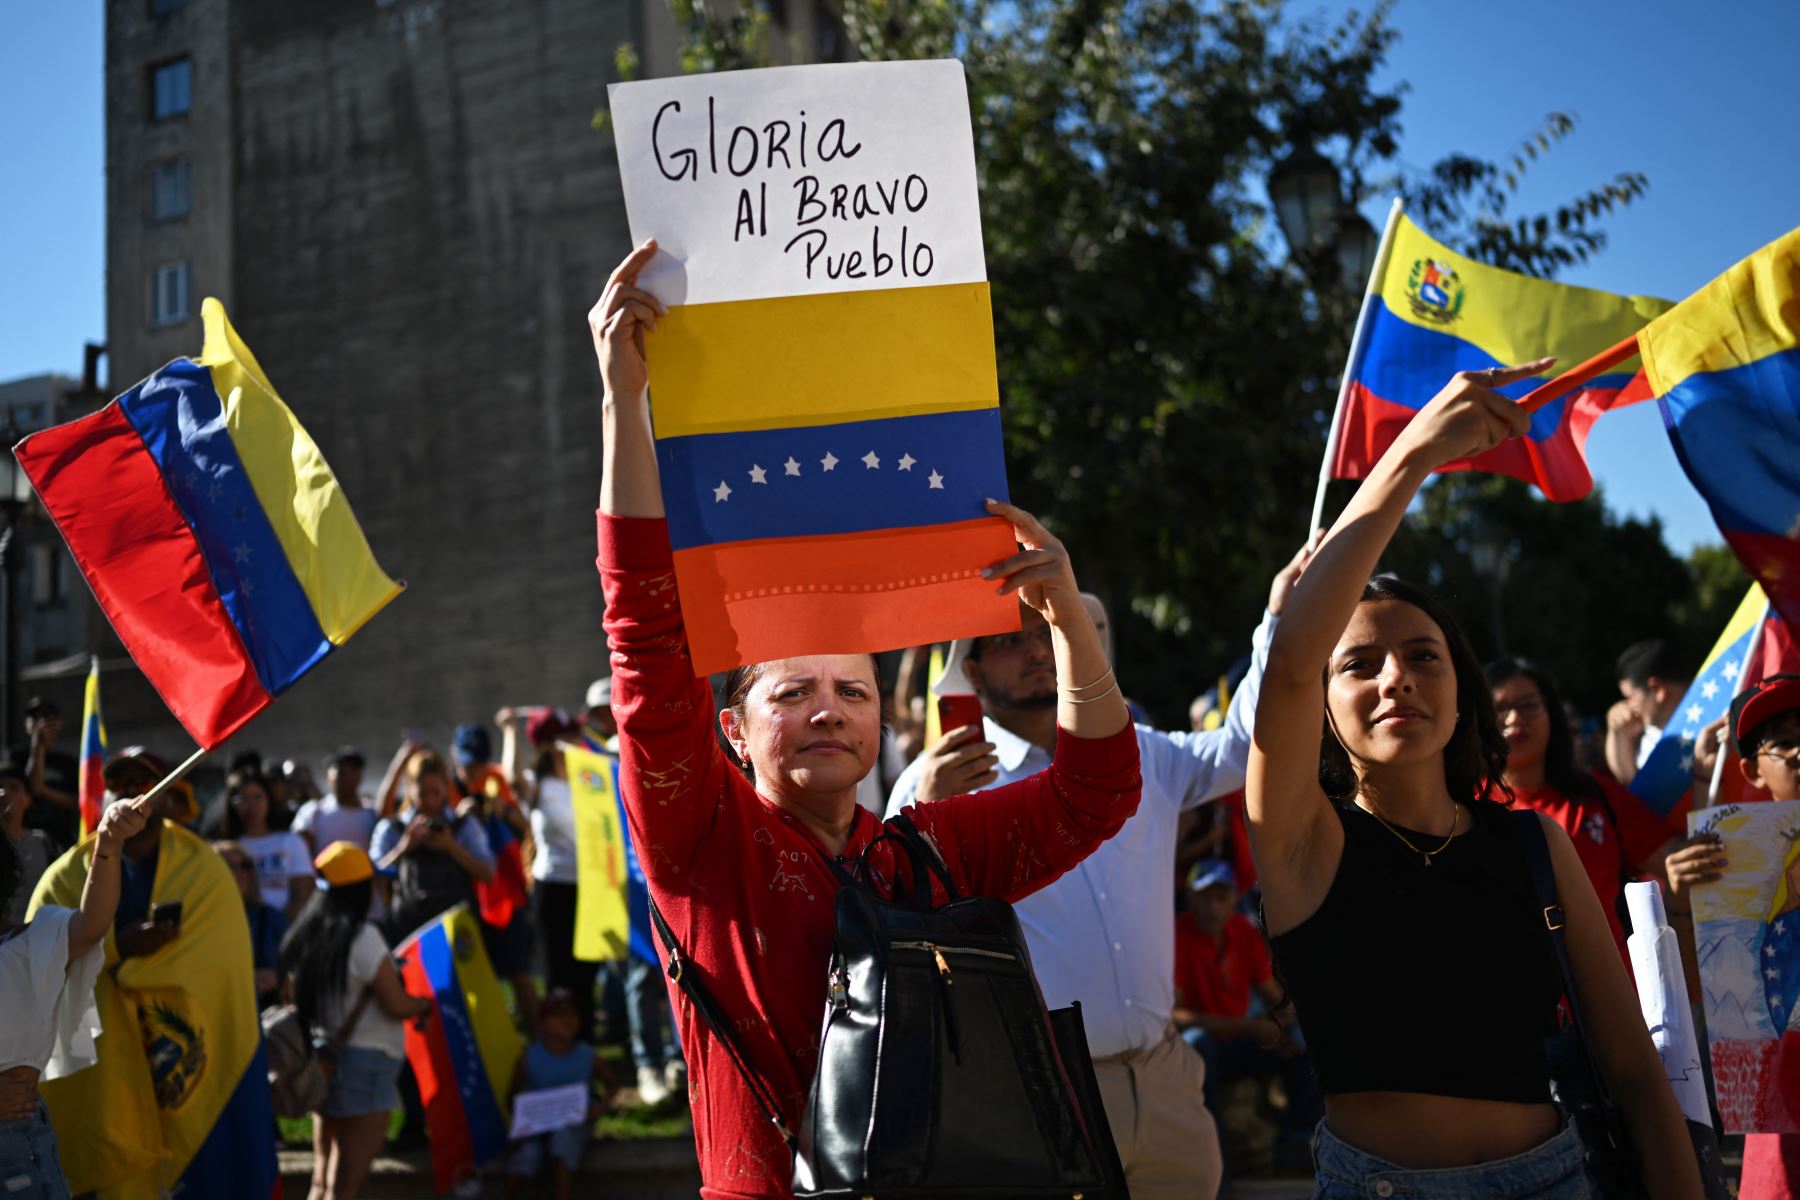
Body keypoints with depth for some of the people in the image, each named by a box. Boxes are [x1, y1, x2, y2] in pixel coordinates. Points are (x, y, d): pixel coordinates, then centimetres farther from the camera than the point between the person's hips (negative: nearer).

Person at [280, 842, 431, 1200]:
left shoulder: (305, 935, 5)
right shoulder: (362, 936, -16)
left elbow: (298, 996, 13)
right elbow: (396, 1005, -15)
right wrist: (426, 1004, 4)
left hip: (323, 1058, 7)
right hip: (365, 1063, -7)